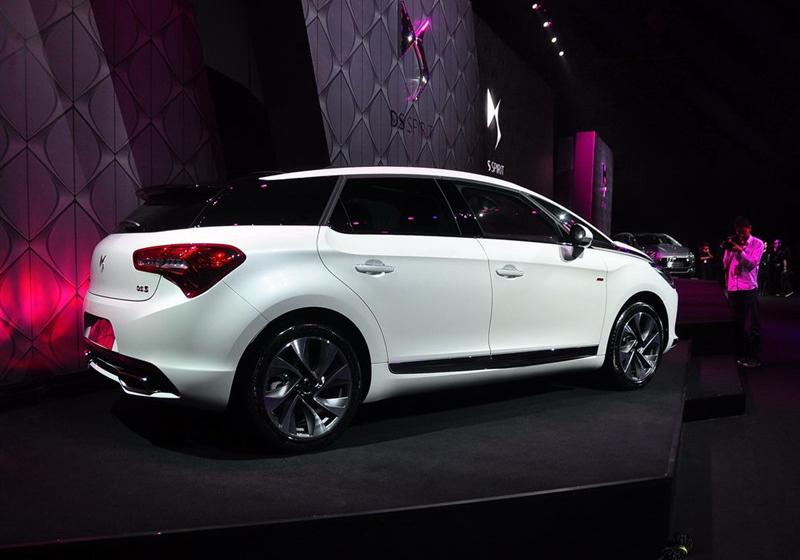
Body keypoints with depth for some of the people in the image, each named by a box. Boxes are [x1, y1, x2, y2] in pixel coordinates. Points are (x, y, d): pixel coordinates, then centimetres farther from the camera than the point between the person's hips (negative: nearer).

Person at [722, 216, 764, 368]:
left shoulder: (757, 243, 2)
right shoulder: (733, 242, 11)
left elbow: (752, 264, -9)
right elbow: (725, 265, 10)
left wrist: (739, 250, -19)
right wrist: (728, 249, -4)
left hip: (748, 288, -4)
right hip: (732, 288, 4)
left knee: (751, 325, -2)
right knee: (738, 323, 10)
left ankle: (754, 358, 5)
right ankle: (741, 354, 20)